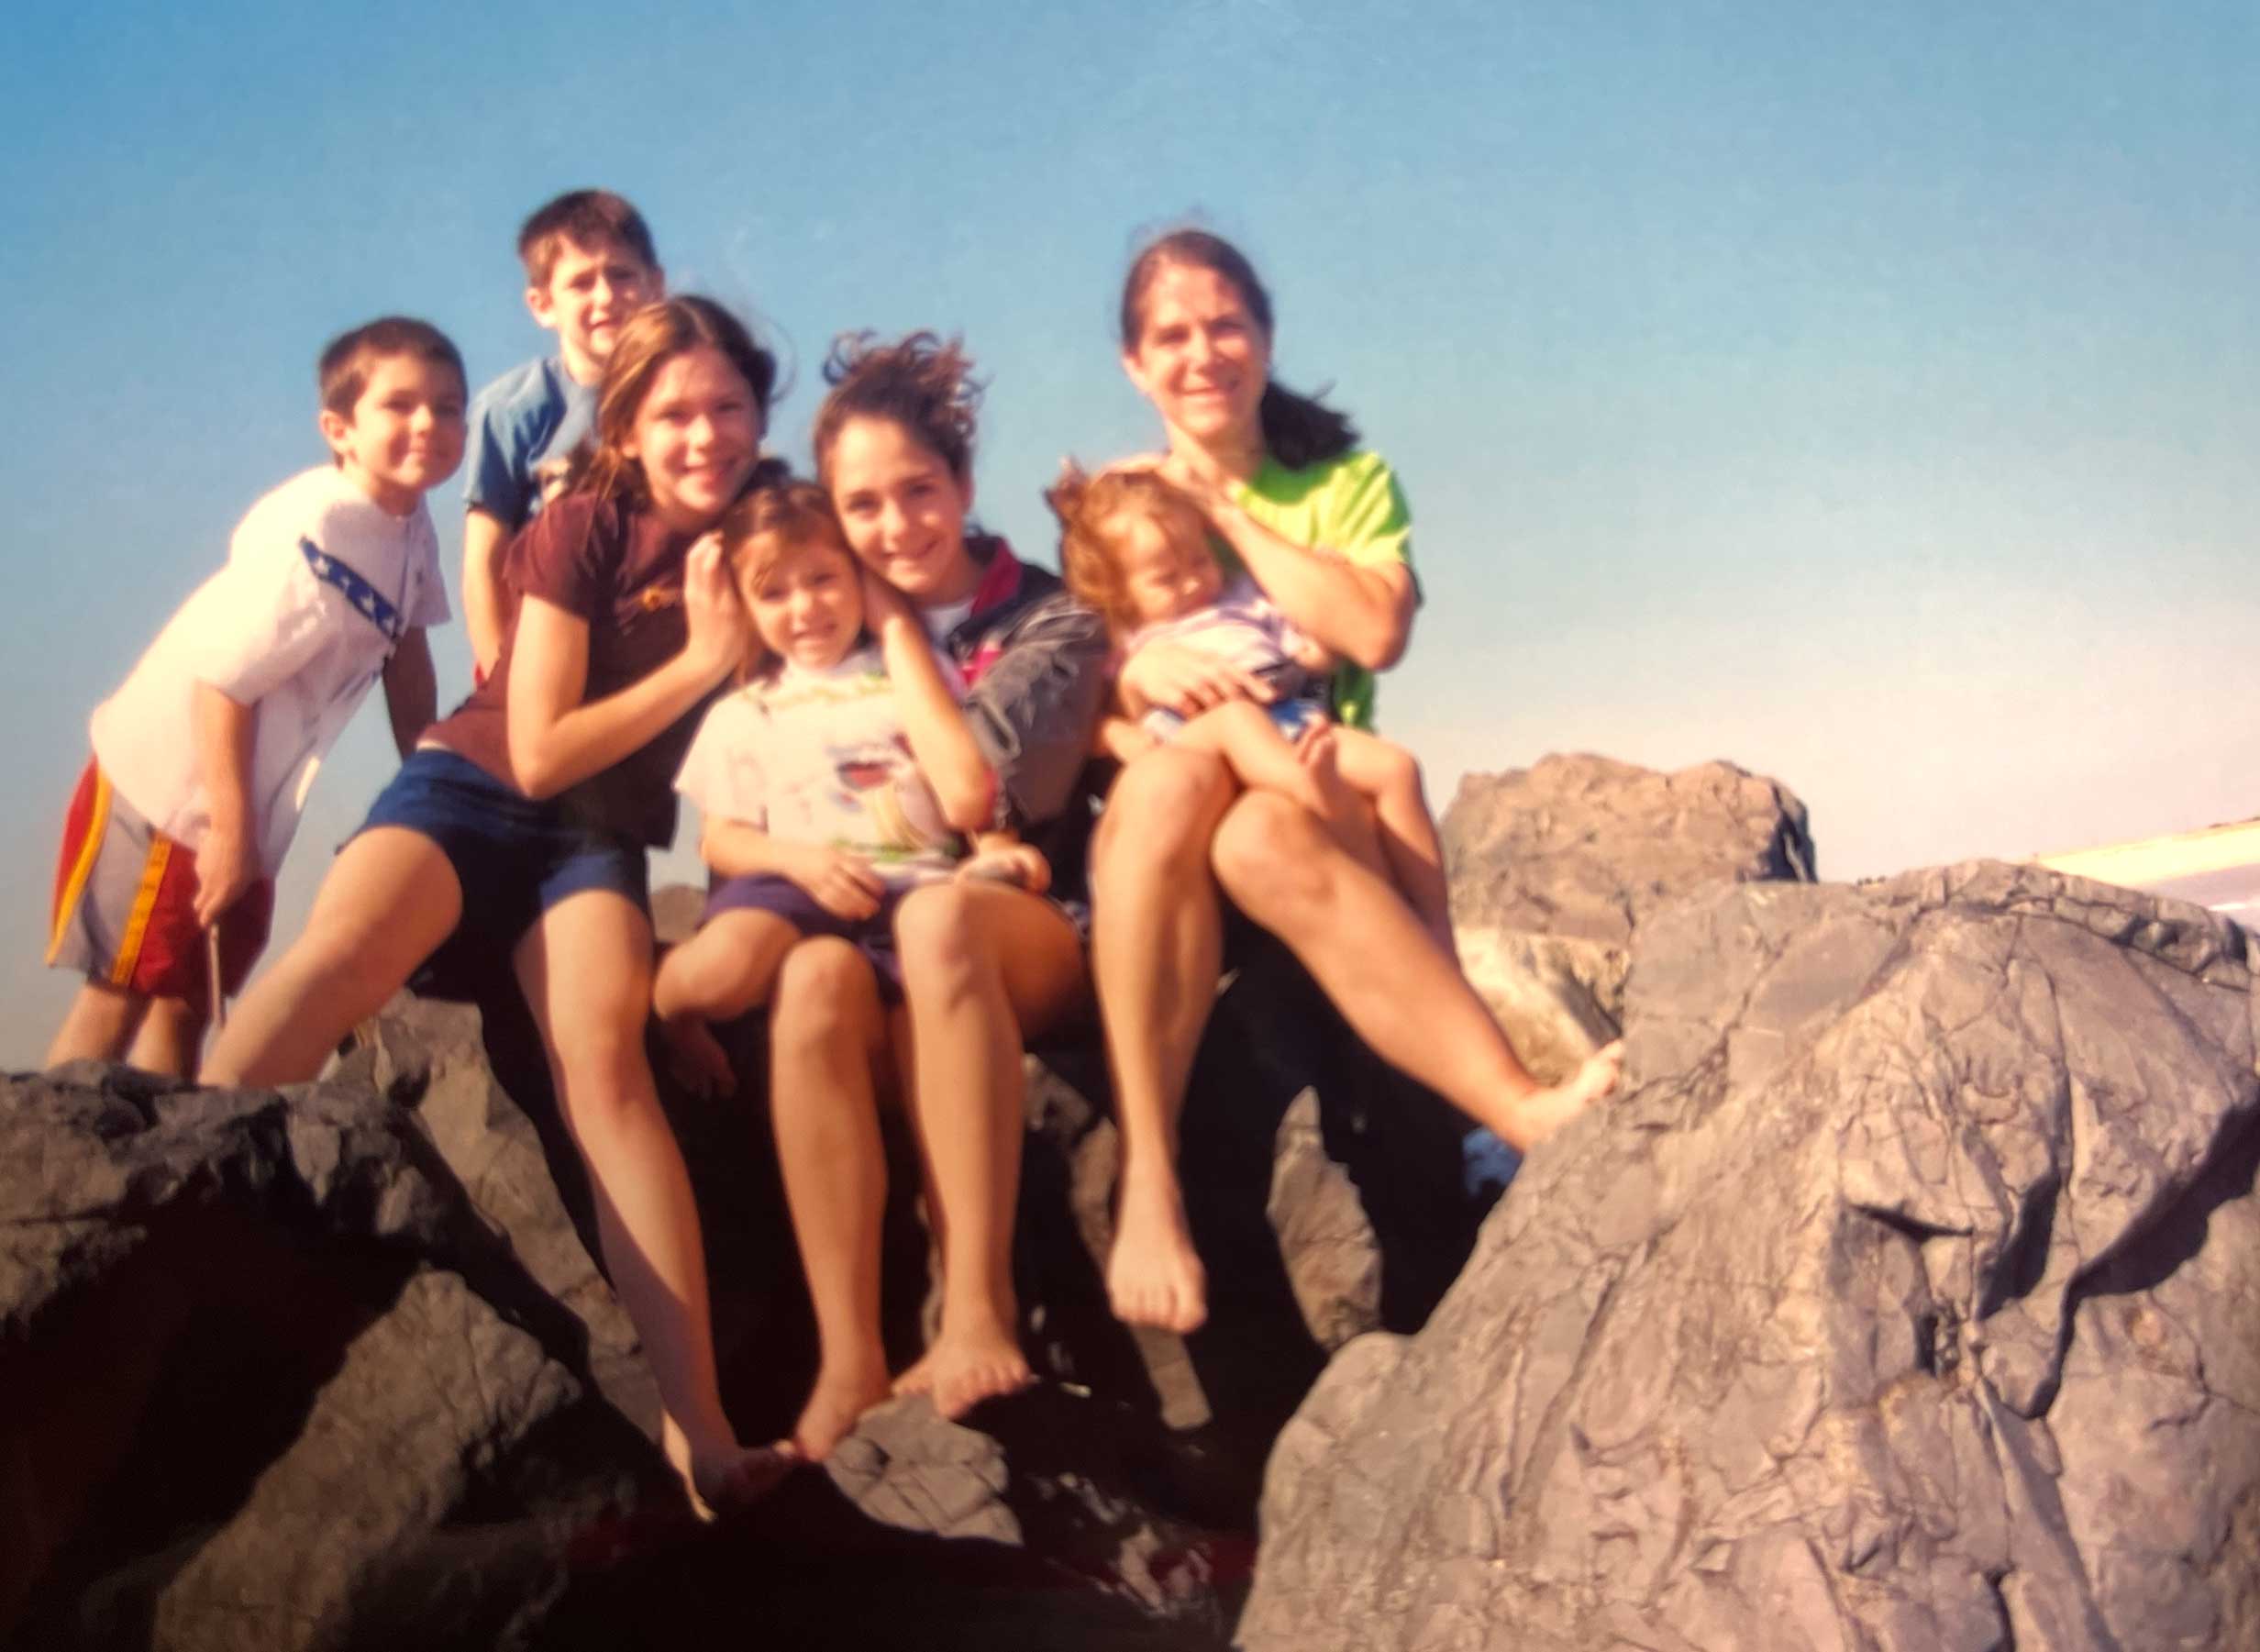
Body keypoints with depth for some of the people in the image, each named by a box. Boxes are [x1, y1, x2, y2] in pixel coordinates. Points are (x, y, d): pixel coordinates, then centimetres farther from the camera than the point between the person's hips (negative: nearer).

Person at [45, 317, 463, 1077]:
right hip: (164, 786, -8)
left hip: (249, 799, 8)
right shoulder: (310, 536, -28)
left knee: (187, 1001, 15)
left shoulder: (410, 527, -4)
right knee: (119, 992, -2)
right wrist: (228, 832, -23)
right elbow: (223, 680, -27)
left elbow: (406, 653, 6)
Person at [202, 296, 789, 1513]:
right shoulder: (581, 530, -6)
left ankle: (697, 1429, -43)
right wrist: (700, 660, -11)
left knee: (603, 1048, -32)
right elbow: (538, 753, -9)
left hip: (601, 837, 1)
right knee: (337, 956, -36)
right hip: (475, 789, 0)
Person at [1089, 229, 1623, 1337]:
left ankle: (1519, 1106, -47)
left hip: (1323, 804, -1)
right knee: (1170, 778, -38)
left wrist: (1227, 507, 0)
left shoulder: (1347, 483, 15)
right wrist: (1136, 670, -16)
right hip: (1144, 849, 1)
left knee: (1261, 836, -39)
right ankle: (1146, 1186, -46)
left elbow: (1377, 632, -6)